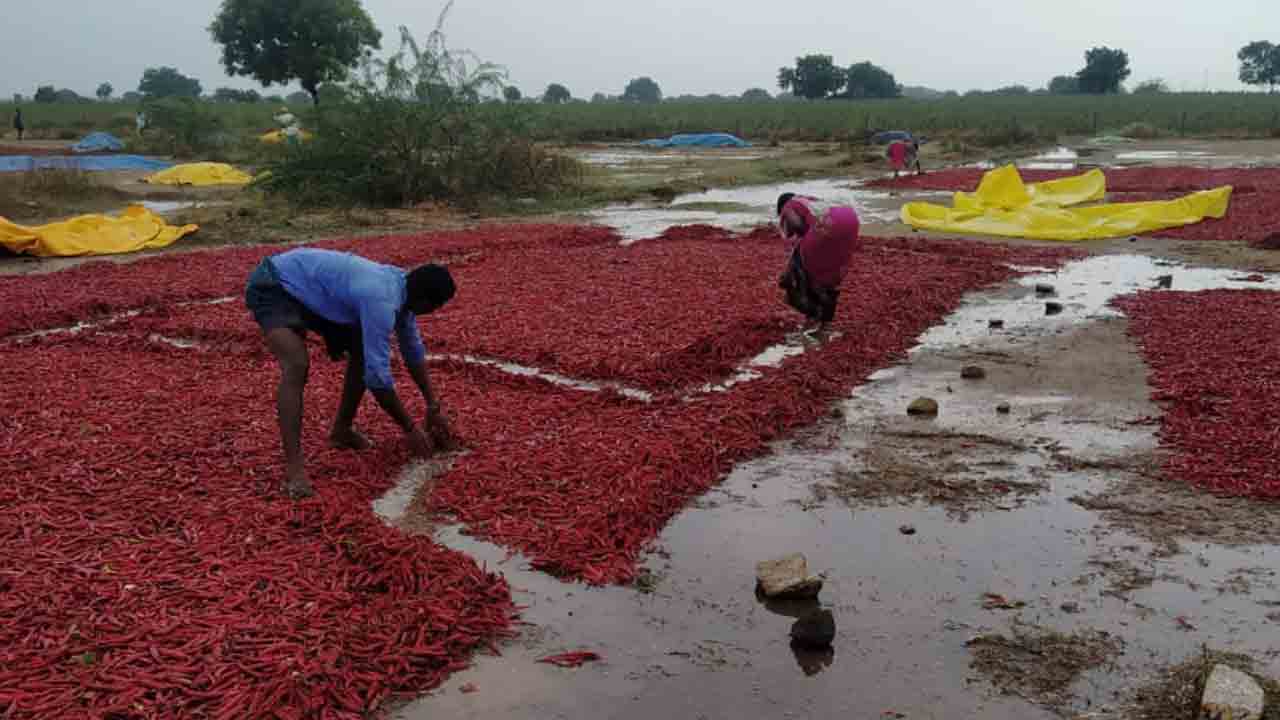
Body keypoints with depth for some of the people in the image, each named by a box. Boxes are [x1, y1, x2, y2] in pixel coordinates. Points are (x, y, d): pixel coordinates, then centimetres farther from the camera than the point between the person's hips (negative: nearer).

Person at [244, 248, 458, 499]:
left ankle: (342, 430, 22)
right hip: (273, 287, -9)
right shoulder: (382, 301, -33)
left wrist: (434, 407, 10)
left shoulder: (401, 285, -5)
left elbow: (413, 350, 9)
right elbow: (377, 376, -30)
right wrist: (410, 428, -19)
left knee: (365, 351, 8)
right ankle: (293, 467, -29)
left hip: (308, 289, 9)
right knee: (297, 366, -30)